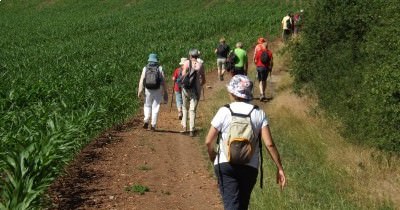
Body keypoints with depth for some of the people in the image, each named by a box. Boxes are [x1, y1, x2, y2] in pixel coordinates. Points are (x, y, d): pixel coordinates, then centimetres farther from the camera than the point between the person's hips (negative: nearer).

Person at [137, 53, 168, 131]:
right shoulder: (160, 68, 0)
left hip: (148, 90, 1)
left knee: (147, 105, 18)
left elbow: (141, 80, -8)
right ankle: (153, 125, 3)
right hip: (157, 90, -1)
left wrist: (140, 91, -13)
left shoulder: (145, 68, 3)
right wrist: (165, 92, 2)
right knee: (155, 107, 6)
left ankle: (146, 121, -1)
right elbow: (163, 81, -2)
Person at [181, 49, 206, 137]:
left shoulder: (187, 63, -3)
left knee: (185, 107, 18)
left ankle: (184, 126, 12)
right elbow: (203, 80, 5)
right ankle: (191, 130, -2)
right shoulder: (200, 65, 1)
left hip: (186, 89, -1)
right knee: (193, 110, 3)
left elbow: (183, 75, -13)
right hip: (196, 89, 1)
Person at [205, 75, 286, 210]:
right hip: (250, 167, 3)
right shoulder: (259, 113, 0)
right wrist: (280, 168, -1)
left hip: (225, 165, -3)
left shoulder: (224, 111, -5)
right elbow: (269, 144, -8)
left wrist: (212, 157, 17)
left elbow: (208, 141, -4)